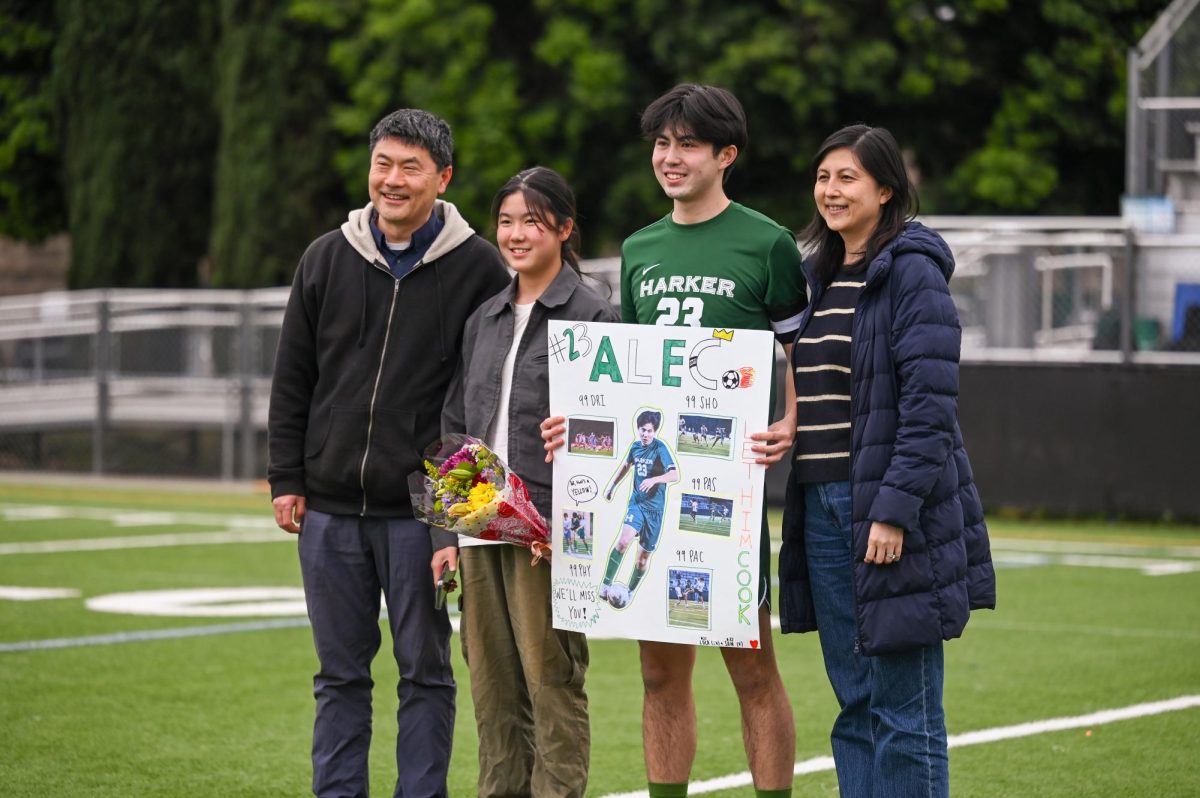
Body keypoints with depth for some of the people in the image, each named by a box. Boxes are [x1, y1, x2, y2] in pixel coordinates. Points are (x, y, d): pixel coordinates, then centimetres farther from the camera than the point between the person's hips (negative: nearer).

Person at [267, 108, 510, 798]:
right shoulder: (327, 260, 8)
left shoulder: (478, 268, -2)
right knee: (341, 674, 9)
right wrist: (287, 479, 6)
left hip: (423, 511, -3)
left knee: (425, 670, 2)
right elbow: (292, 382, 12)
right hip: (330, 508, 3)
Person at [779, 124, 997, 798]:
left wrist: (894, 509, -21)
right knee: (856, 704, 10)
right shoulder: (822, 276, 17)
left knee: (903, 709, -5)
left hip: (890, 509, -8)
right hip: (822, 508, 8)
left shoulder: (912, 272, -9)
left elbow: (930, 403, -16)